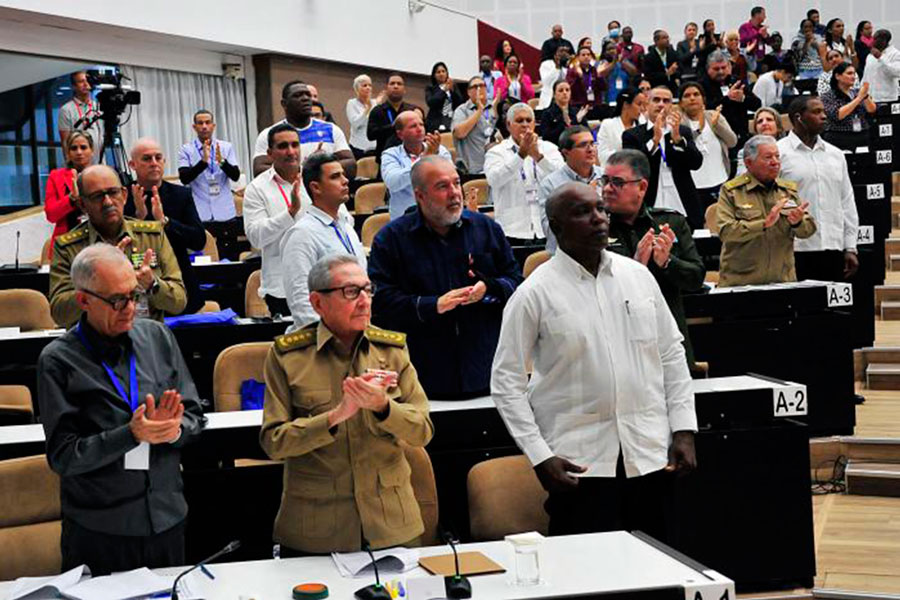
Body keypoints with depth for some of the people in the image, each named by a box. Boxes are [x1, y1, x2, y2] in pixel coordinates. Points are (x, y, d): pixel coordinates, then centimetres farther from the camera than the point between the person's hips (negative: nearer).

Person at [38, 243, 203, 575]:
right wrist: (131, 435, -23)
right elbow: (61, 456, -12)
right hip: (98, 531, -3)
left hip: (167, 518, 4)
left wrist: (173, 430, -16)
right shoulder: (58, 361, -9)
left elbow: (194, 417, 6)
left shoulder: (157, 336, 3)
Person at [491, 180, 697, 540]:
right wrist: (539, 456, -10)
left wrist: (684, 430, 5)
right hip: (579, 464, -4)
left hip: (651, 455, 4)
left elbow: (672, 355, 13)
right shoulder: (535, 293, -6)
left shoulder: (638, 276, 7)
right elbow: (506, 382, -5)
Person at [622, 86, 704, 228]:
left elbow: (696, 163, 0)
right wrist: (655, 139, -19)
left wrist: (677, 137, -15)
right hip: (649, 210, -3)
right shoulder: (632, 135, 5)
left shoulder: (684, 132, 13)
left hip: (684, 211, 3)